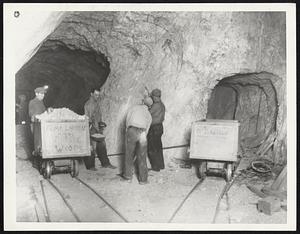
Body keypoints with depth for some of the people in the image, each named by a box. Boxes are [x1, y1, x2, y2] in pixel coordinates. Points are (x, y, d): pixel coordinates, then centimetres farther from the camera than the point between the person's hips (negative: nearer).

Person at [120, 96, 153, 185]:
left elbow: (128, 118, 8)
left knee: (129, 155, 12)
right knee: (142, 157, 12)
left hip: (132, 131, -2)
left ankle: (127, 176, 20)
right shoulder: (149, 115, 25)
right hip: (142, 133, 2)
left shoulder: (135, 107, 17)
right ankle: (143, 179, 18)